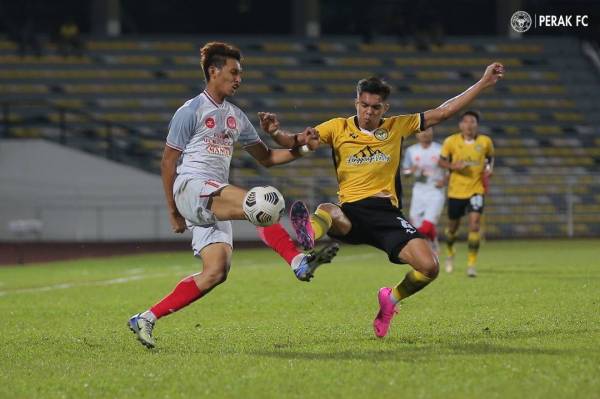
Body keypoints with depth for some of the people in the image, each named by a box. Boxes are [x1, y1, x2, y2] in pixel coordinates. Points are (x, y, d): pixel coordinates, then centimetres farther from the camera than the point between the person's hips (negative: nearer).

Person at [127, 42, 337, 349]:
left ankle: (146, 319, -2)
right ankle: (300, 261, -38)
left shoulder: (236, 117, 20)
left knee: (216, 272, -7)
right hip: (191, 186, -8)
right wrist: (173, 211, -3)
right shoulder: (191, 111, -2)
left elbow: (266, 157, 24)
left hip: (216, 203, 8)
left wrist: (299, 148, 6)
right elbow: (168, 162, -2)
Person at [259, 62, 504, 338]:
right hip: (350, 213, -1)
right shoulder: (338, 128, 8)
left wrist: (483, 83, 12)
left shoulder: (397, 127, 11)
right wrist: (276, 132, -20)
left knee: (429, 267, -17)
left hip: (387, 213, 2)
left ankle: (391, 299, 13)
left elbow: (444, 112, 14)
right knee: (327, 211, -39)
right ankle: (308, 236, -77)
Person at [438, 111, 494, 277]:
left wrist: (489, 168, -5)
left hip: (476, 190, -1)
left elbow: (490, 157, 15)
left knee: (474, 224, -18)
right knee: (453, 225, 13)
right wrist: (453, 166, -17)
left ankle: (471, 264, -11)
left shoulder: (485, 142, -3)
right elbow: (441, 161, 3)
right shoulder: (451, 141, -7)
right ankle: (449, 251, 45)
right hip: (456, 190, 1)